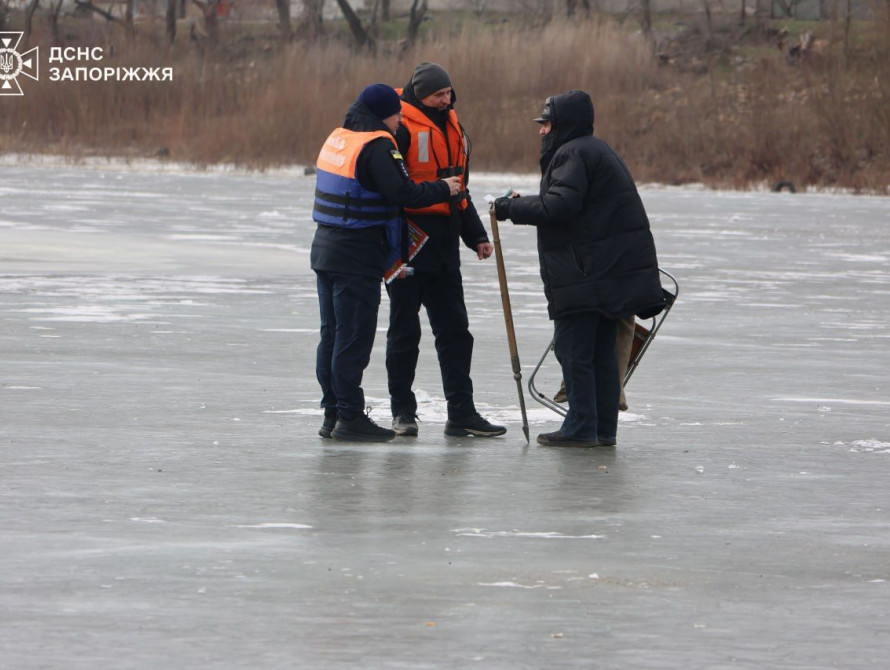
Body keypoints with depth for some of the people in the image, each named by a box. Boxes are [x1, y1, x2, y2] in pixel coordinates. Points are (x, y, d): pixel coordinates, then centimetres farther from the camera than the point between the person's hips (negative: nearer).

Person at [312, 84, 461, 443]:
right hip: (358, 256, -9)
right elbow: (401, 192, -23)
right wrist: (442, 189, -10)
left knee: (333, 333, 13)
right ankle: (349, 417, -4)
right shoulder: (376, 147, -16)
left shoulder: (337, 138, 12)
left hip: (325, 249, 9)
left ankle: (332, 413, 17)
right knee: (355, 335, -5)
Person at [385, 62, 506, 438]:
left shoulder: (453, 130, 15)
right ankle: (403, 412, 9)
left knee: (454, 329, 8)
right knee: (405, 329, 1)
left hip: (444, 244, 8)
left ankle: (461, 413, 11)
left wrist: (475, 236, 20)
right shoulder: (401, 128, -12)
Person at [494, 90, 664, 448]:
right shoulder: (597, 150, 22)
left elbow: (559, 206, -22)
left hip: (587, 276, -10)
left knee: (573, 350, -6)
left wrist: (512, 208, -13)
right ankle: (604, 428, 15)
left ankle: (581, 428, -6)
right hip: (614, 270, 10)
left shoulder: (573, 153, -12)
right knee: (601, 351, 13)